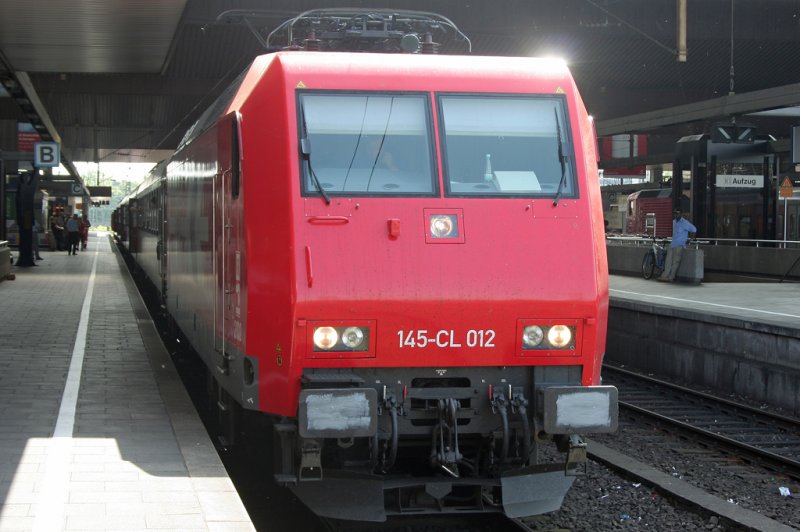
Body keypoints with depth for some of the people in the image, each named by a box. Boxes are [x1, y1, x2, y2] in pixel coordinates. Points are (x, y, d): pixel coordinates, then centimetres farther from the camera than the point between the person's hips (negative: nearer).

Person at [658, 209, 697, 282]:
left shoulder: (684, 223, -10)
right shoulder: (674, 221, 15)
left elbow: (694, 229, -5)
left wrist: (689, 238, -3)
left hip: (679, 245, -8)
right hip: (672, 244, 8)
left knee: (675, 262, -8)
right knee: (668, 261, 1)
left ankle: (671, 277, -8)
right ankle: (665, 275, 0)